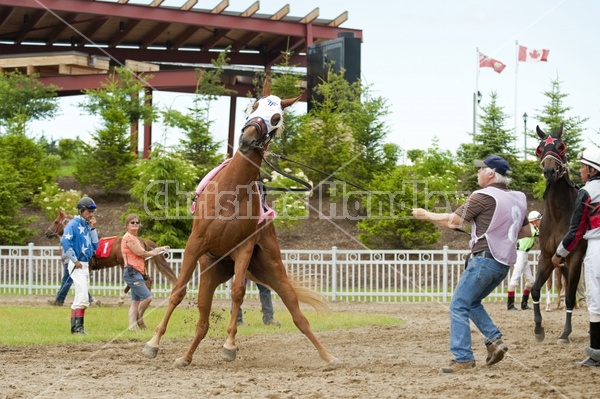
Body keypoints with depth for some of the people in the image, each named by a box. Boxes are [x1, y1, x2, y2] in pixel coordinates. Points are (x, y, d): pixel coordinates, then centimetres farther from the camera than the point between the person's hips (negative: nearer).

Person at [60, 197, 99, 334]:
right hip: (77, 266, -9)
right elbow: (65, 241, -24)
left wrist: (93, 229, 2)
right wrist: (75, 260, -20)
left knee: (81, 298, 13)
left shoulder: (87, 226, 14)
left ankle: (75, 327, 19)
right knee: (83, 296, -16)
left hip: (85, 265, 9)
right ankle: (78, 327, -16)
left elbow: (95, 246, 11)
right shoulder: (73, 224, -10)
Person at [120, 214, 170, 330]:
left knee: (136, 301, 6)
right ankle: (139, 318, 3)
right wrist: (152, 253, 4)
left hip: (138, 273, 10)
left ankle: (132, 327, 4)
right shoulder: (128, 237, -8)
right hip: (132, 272, -10)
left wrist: (158, 249, 10)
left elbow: (141, 254, 18)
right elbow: (139, 252, -14)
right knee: (147, 297, -16)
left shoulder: (134, 238, 22)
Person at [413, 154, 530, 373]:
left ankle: (463, 359, -11)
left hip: (485, 259, -8)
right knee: (471, 302, 23)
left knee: (458, 306, -4)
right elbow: (526, 231, 23)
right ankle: (495, 340, 7)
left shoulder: (484, 196, -10)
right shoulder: (517, 199, 13)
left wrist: (426, 215, 2)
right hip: (504, 263, 8)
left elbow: (453, 221, -10)